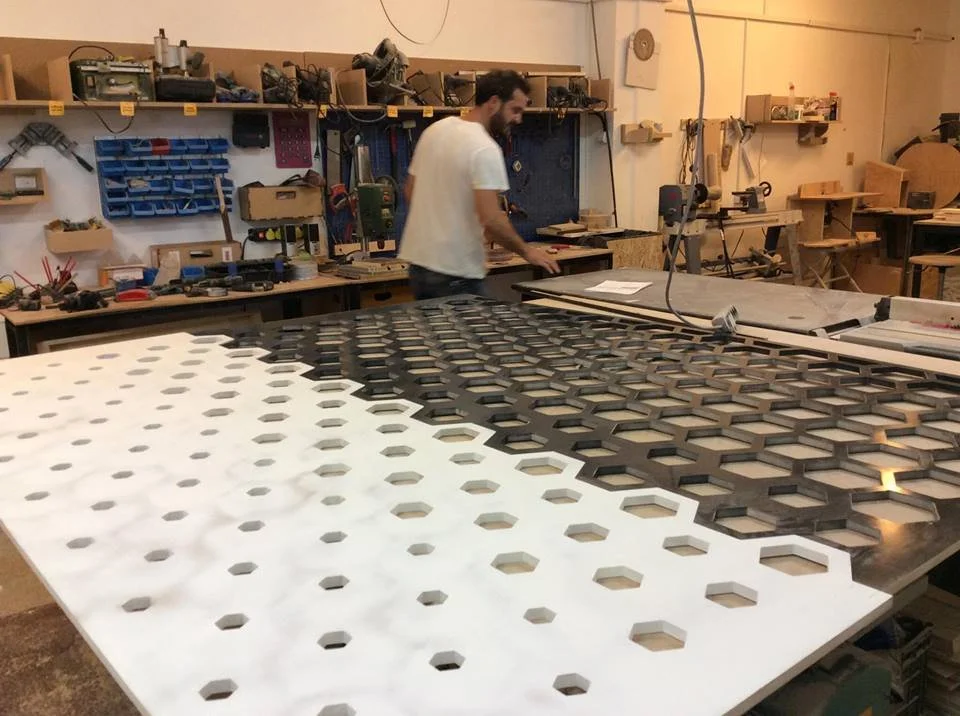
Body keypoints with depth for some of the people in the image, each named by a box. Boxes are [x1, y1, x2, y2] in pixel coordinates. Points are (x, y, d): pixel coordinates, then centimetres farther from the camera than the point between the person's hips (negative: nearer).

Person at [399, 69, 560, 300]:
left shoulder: (434, 130, 8)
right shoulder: (485, 149, -18)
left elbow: (410, 191, 16)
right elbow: (491, 218, -24)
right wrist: (527, 251, -10)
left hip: (418, 262, 9)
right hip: (456, 274, -8)